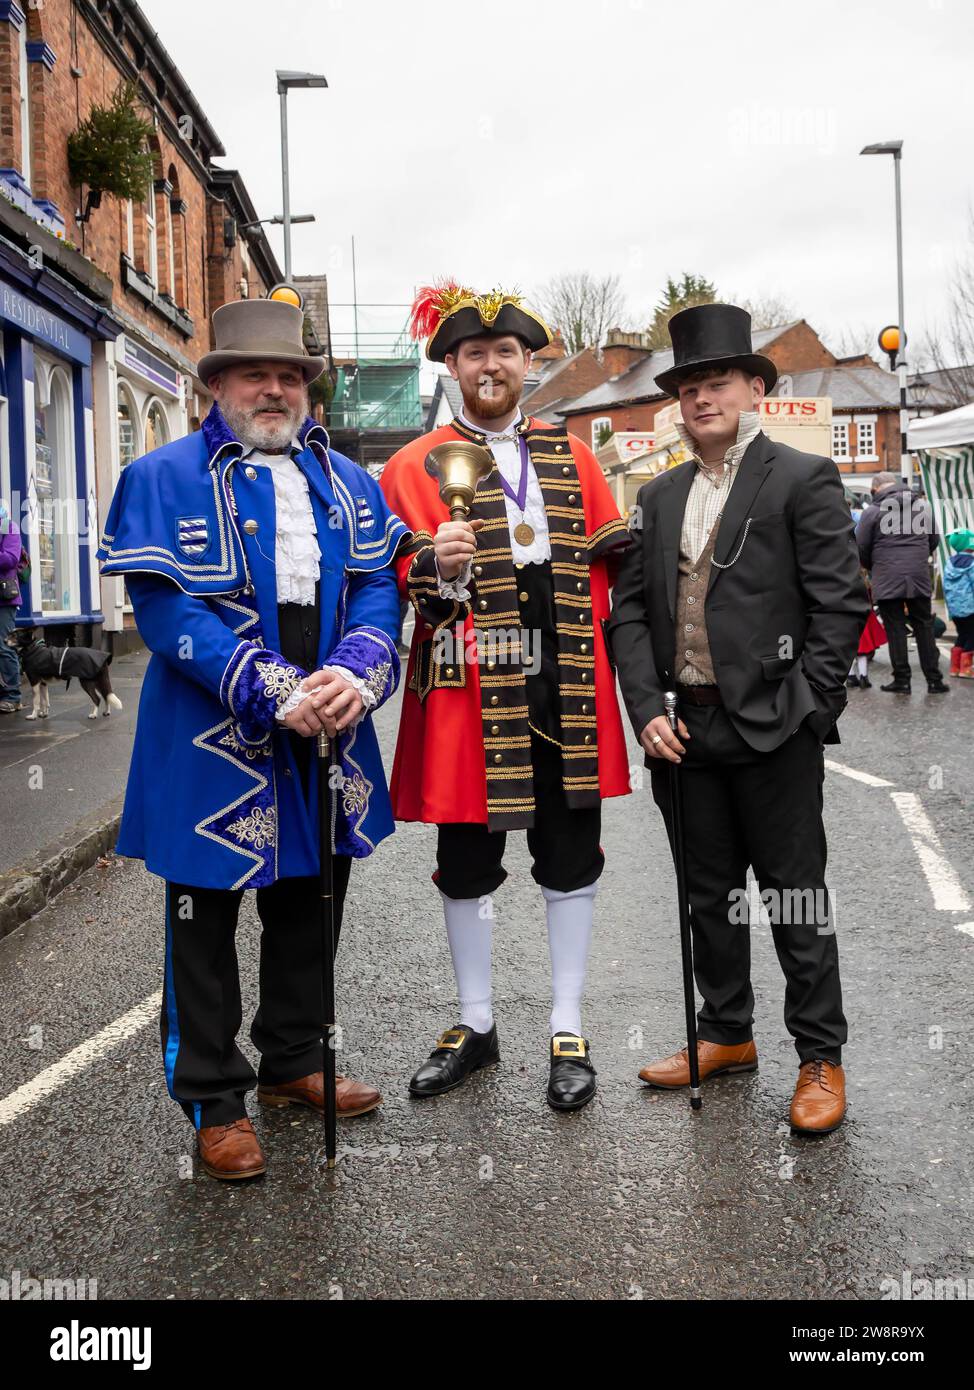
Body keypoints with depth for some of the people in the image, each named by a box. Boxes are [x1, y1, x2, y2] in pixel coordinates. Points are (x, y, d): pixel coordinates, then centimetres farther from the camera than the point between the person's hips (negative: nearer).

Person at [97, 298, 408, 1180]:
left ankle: (294, 1063, 36)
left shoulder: (348, 484, 11)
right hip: (214, 747, -5)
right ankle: (214, 1102, 19)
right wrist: (275, 693, -23)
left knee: (309, 908, 17)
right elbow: (166, 607, -14)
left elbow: (376, 588, 4)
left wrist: (354, 675, -18)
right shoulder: (164, 479, -4)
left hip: (328, 741, 5)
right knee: (206, 921, 4)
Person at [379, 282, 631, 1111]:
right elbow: (394, 585, -1)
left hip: (564, 691, 2)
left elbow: (610, 564, 12)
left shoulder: (572, 457, 11)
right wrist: (432, 563, -22)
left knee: (570, 861, 7)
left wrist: (602, 665, 2)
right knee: (466, 864, 9)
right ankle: (476, 1026, 26)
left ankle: (568, 1032, 20)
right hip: (467, 692, -1)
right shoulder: (414, 467, 3)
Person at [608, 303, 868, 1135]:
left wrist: (805, 710, -12)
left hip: (772, 731, -5)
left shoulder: (803, 480, -4)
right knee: (709, 895, 15)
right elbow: (630, 609, 10)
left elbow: (840, 604, -8)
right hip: (683, 731, 6)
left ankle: (820, 1060, 16)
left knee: (795, 897, 3)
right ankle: (726, 1036, 31)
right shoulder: (660, 497, 13)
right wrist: (647, 709, -1)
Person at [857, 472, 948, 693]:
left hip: (887, 580, -3)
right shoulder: (923, 505, 9)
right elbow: (934, 540, 17)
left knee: (895, 629, 3)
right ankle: (934, 680, 11)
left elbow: (861, 550, 0)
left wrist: (872, 567, 19)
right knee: (924, 628, 9)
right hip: (920, 578, 3)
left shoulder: (872, 511, -3)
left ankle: (902, 680, 4)